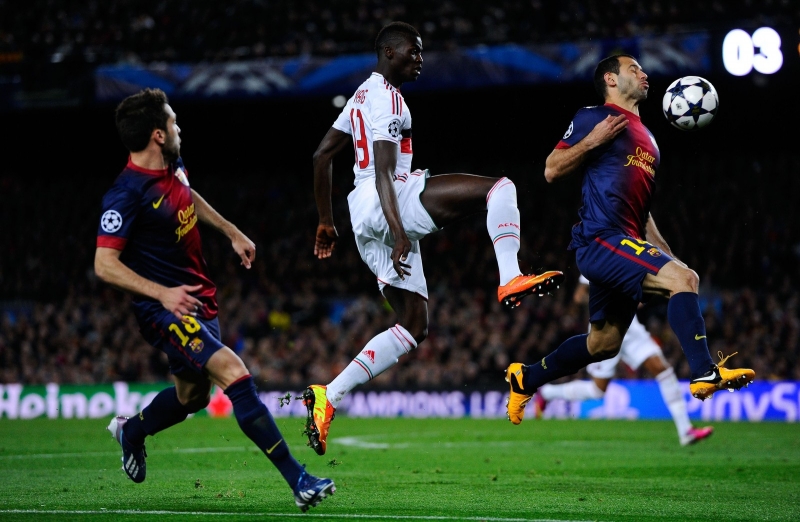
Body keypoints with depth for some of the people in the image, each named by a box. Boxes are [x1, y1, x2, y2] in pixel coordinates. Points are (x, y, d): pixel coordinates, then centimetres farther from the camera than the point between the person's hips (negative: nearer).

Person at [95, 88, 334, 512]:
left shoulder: (173, 167, 3)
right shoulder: (126, 195, -23)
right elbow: (105, 265, -24)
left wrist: (232, 232, 29)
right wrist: (162, 293, -32)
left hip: (198, 298, 9)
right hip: (165, 309, -9)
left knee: (192, 396, 23)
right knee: (234, 373, -24)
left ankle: (130, 431, 54)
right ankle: (298, 481, -27)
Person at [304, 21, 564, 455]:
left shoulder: (362, 96, 22)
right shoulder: (386, 96, -7)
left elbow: (321, 156, 26)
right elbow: (383, 173, -18)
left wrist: (326, 221, 30)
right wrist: (398, 230, -26)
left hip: (364, 218, 10)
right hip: (386, 204, -10)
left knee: (413, 326, 10)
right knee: (498, 187, -13)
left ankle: (327, 398, 3)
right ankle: (510, 280, -26)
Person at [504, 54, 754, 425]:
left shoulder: (646, 138, 25)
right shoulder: (593, 117, 0)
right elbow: (551, 171, -4)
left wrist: (667, 254, 22)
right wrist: (592, 140, -17)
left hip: (626, 243, 9)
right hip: (600, 238, -9)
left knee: (603, 343, 14)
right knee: (684, 279, -25)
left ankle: (525, 379, 30)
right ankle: (705, 375, -30)